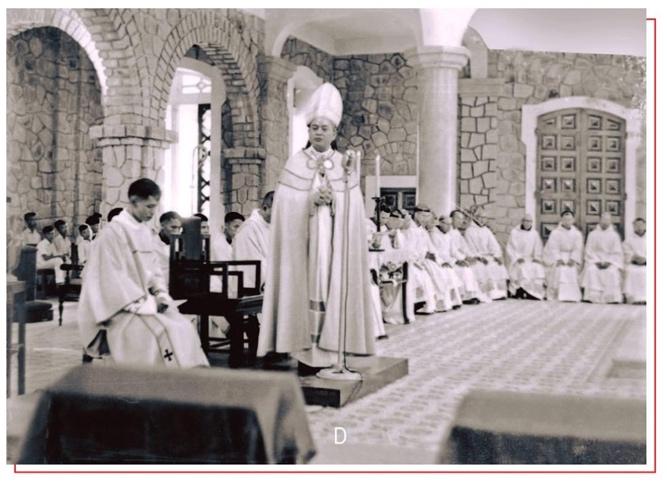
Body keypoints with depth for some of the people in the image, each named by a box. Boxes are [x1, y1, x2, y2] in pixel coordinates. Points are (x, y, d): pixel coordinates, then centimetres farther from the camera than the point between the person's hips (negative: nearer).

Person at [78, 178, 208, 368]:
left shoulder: (146, 231, 11)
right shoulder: (114, 231, -14)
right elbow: (112, 278, -17)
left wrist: (160, 293, -2)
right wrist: (141, 304, -18)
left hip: (145, 299, 7)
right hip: (122, 306, -7)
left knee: (183, 329, -12)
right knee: (160, 333, -27)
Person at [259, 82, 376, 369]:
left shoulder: (345, 166, 7)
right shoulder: (295, 164, 5)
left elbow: (352, 210, 3)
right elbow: (285, 206, -2)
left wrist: (333, 200, -14)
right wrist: (311, 200, -15)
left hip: (334, 244, 1)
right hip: (302, 242, 0)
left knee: (331, 283, -4)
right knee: (303, 284, -5)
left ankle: (327, 344, 0)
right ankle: (305, 344, -1)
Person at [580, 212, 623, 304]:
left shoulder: (614, 235, 6)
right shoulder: (592, 234, 6)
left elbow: (617, 253, 3)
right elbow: (589, 251, 3)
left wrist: (608, 262, -11)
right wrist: (597, 261, -11)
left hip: (610, 262, 0)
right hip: (595, 260, 0)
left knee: (613, 272, -32)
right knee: (591, 270, -31)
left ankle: (613, 298, -31)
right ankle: (592, 297, -35)